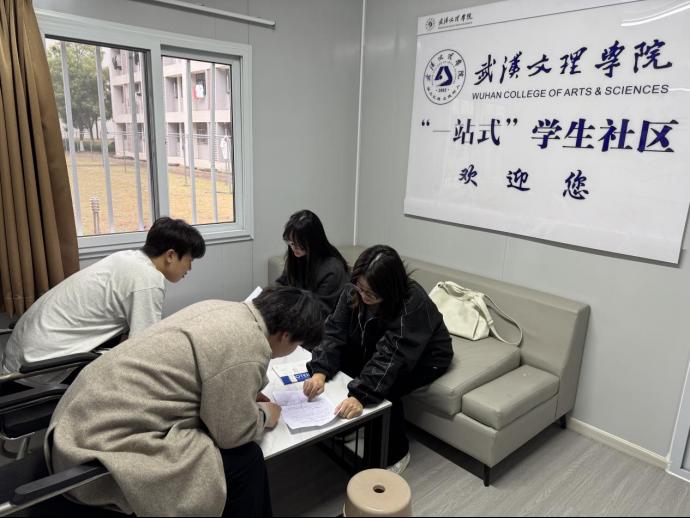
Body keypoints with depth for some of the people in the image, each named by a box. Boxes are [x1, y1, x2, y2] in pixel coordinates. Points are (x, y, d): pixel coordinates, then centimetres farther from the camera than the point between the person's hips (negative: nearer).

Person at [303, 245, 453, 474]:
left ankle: (397, 453, -4)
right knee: (339, 359, -14)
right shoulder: (354, 292, -20)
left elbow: (390, 356, -44)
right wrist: (320, 371, -40)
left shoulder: (413, 303, -36)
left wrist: (360, 396, -53)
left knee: (384, 388, -29)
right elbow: (335, 332, -24)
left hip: (424, 358, -5)